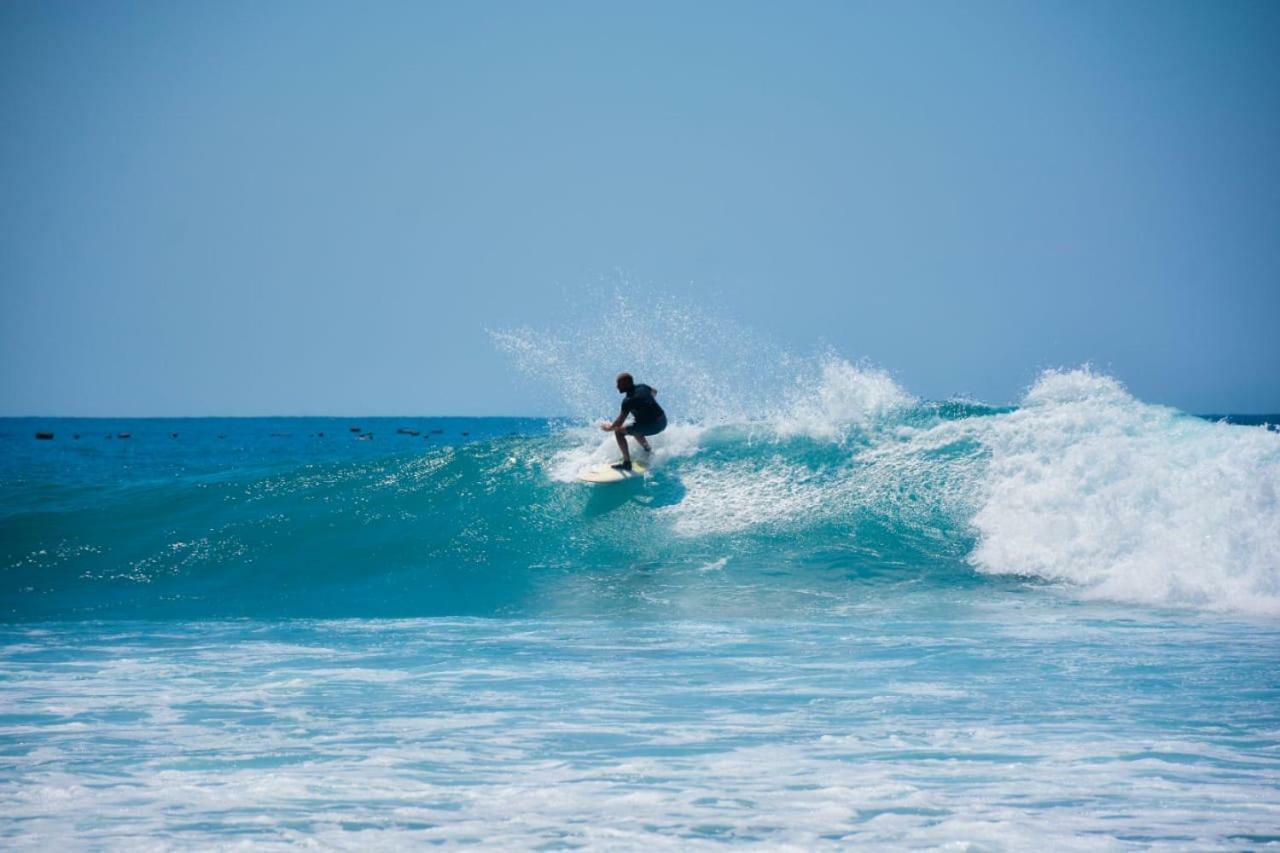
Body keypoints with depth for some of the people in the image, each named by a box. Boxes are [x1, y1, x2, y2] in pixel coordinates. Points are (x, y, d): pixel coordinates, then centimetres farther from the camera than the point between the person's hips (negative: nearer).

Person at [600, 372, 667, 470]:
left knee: (619, 432, 0)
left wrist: (609, 428, 3)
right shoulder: (642, 387, 6)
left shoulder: (628, 400, -16)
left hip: (652, 426, -8)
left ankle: (627, 463, -3)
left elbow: (619, 423, -15)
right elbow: (654, 392, 30)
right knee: (634, 429, 32)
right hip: (663, 421, 8)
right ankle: (648, 450, 38)